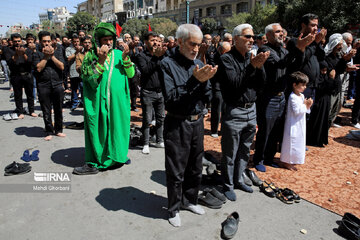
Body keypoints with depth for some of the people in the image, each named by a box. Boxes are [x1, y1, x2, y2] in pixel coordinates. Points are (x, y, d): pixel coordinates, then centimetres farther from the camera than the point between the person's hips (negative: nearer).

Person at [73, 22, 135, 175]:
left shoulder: (118, 54, 6)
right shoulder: (91, 56, -1)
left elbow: (131, 74, 1)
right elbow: (91, 78, -13)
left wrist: (125, 58, -12)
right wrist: (101, 60, -20)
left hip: (118, 101, 2)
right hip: (98, 102, -2)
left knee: (116, 127, 10)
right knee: (98, 130, 3)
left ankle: (116, 156, 26)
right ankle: (93, 163, 16)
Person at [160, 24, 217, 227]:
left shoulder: (199, 64, 7)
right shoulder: (168, 64, -10)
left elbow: (207, 97, 5)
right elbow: (171, 99, -20)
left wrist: (204, 81, -15)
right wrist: (195, 80, -25)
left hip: (197, 122, 6)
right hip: (177, 124, -6)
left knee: (195, 168, 19)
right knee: (176, 172, 7)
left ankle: (189, 200, 40)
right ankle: (174, 209, 28)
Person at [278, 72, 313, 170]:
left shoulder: (301, 95, 10)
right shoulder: (292, 97, -19)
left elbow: (303, 110, 16)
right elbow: (296, 111, -24)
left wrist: (307, 105, -3)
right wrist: (305, 105, -17)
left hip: (300, 124, 10)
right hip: (293, 125, -10)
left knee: (299, 142, 18)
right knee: (291, 142, -3)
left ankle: (292, 160, 30)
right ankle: (286, 162, 8)